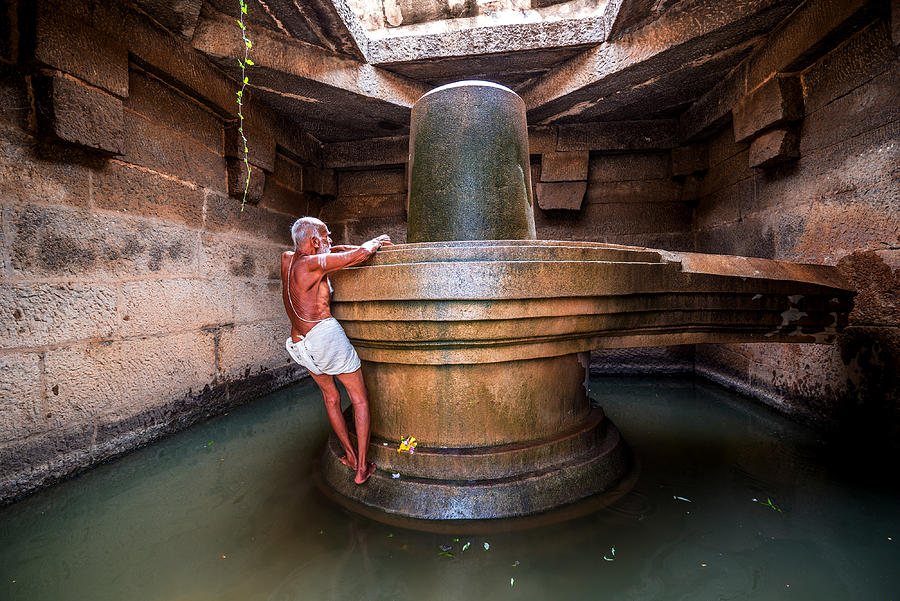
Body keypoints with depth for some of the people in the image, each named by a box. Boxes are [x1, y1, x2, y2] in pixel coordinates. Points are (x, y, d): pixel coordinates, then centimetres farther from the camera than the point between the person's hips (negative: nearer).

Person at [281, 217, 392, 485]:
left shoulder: (287, 259, 10)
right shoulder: (313, 264, -11)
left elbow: (329, 251, 25)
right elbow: (361, 254, -12)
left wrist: (354, 249, 19)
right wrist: (374, 243, 9)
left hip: (300, 346, 8)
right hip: (325, 334, -8)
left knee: (330, 397, 22)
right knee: (360, 399, 4)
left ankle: (350, 455, 30)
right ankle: (362, 468, 6)